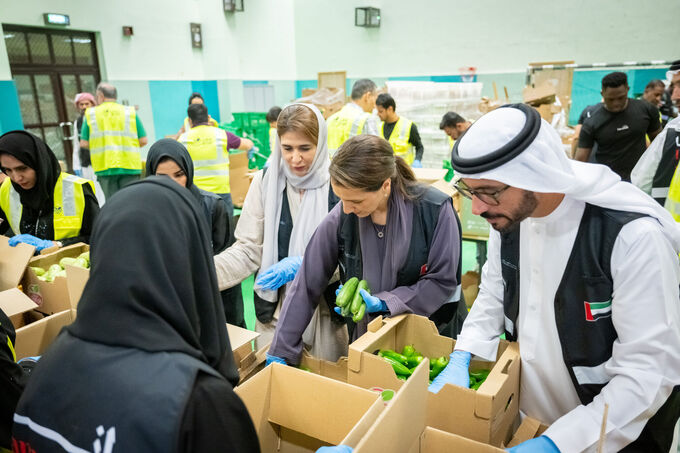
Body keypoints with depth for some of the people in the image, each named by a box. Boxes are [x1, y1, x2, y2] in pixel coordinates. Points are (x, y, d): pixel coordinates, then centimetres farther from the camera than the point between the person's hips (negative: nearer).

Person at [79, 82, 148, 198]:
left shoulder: (91, 113, 6)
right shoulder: (130, 112, 5)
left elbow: (84, 143, 1)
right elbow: (143, 140, 1)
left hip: (104, 167, 1)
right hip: (129, 166, 0)